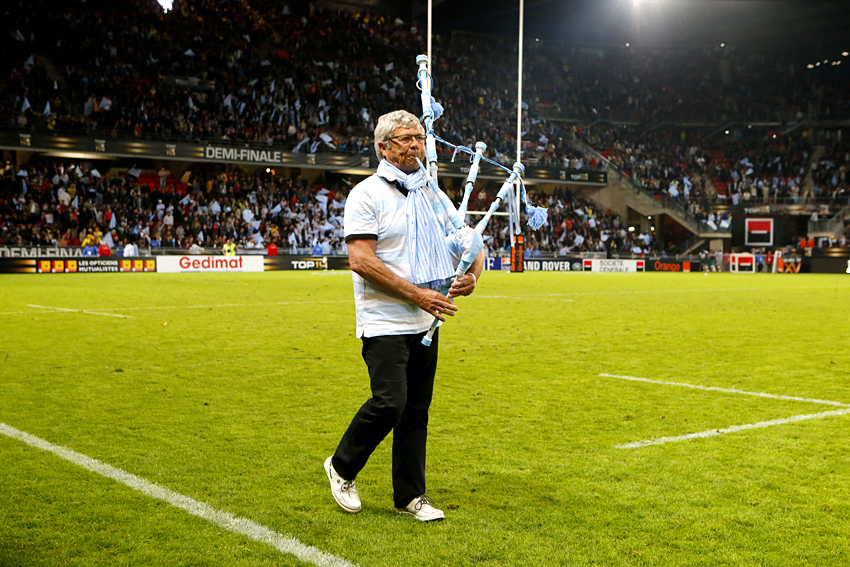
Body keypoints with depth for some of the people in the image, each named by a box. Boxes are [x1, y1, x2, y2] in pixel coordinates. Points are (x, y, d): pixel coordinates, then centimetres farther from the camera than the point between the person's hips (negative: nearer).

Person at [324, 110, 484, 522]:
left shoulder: (432, 195, 14)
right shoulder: (367, 194, -7)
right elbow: (361, 260, -17)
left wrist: (472, 273, -3)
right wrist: (416, 293, -20)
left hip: (426, 322, 7)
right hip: (385, 321, -7)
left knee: (417, 409, 8)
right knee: (389, 403, -14)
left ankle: (410, 496, 18)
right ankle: (341, 468, 12)